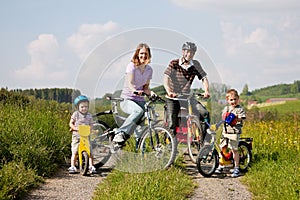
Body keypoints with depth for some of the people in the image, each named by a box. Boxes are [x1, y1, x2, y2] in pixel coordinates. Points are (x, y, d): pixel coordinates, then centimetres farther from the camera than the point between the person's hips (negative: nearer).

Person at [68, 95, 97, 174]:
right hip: (76, 135, -2)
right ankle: (72, 167, 7)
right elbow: (71, 123, 0)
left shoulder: (89, 115, 8)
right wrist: (75, 128, -17)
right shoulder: (76, 114, 0)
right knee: (75, 152, -2)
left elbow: (91, 125, 10)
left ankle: (91, 166, -1)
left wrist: (89, 129, -12)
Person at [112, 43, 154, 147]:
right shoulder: (132, 66, -8)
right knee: (139, 111, -36)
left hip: (140, 100, 6)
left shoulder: (149, 69, 9)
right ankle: (120, 134, -35)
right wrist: (135, 91, -42)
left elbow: (145, 87, 11)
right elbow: (130, 83, -20)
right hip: (127, 99, -6)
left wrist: (150, 93, -12)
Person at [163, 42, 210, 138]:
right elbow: (166, 78, -18)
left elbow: (204, 78, -1)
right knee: (172, 122, -16)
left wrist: (206, 91, -22)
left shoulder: (196, 65, 1)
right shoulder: (174, 63, -8)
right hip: (173, 97, -3)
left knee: (205, 113, -14)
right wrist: (169, 92, -37)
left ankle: (202, 139, -2)